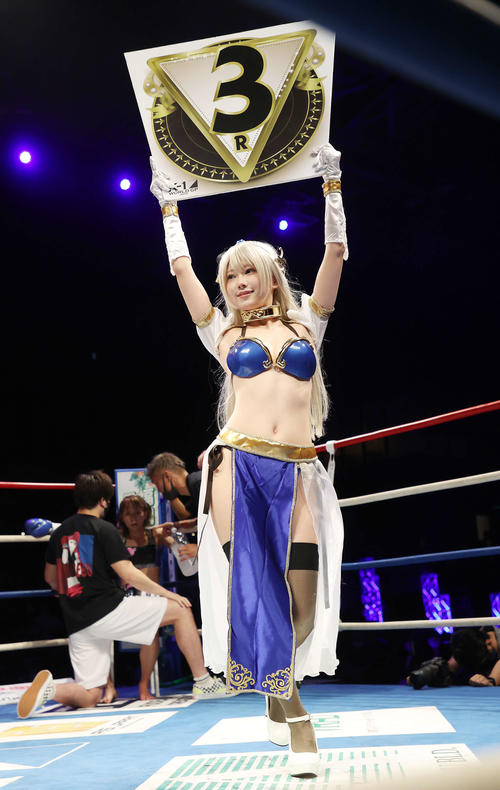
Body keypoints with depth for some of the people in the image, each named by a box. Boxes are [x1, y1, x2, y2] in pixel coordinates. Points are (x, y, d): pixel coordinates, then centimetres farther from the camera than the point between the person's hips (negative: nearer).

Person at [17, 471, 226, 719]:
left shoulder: (59, 533, 14)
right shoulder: (104, 529, -5)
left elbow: (50, 578, 26)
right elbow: (128, 574, -11)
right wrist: (167, 593, -1)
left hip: (77, 624, 7)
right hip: (108, 610, -6)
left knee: (89, 698, 12)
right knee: (180, 610, 4)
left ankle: (49, 687, -17)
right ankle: (202, 681, 1)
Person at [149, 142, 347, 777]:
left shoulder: (306, 323, 16)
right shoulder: (224, 333, 14)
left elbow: (334, 254, 11)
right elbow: (183, 270, 16)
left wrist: (331, 184, 9)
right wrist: (168, 206, 23)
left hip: (296, 474, 1)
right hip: (238, 466, 0)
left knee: (303, 603, -5)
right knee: (252, 587, -4)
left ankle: (279, 686, 24)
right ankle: (287, 706, 15)